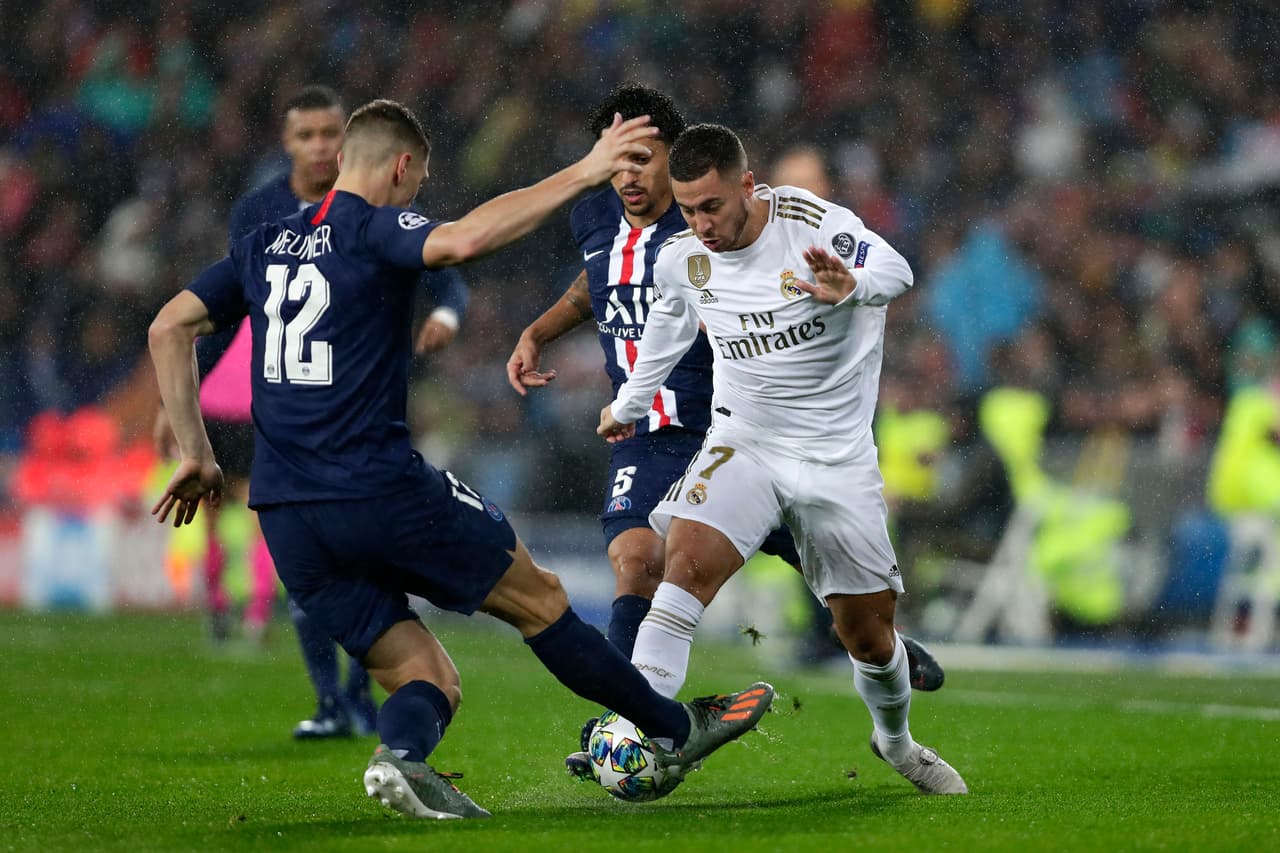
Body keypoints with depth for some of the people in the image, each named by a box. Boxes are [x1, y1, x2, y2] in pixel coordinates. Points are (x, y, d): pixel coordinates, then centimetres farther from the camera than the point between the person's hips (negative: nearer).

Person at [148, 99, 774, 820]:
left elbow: (169, 329, 15)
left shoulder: (265, 246, 17)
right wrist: (582, 174, -20)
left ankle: (401, 755, -25)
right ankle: (676, 730, 22)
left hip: (285, 518, 6)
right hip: (380, 488, -6)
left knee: (430, 685, 7)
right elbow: (463, 240, -24)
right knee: (537, 597, 12)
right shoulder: (375, 230, -3)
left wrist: (196, 452, 16)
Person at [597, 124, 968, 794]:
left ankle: (895, 740, 37)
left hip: (837, 457, -2)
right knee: (688, 561, -27)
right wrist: (628, 405, 32)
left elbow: (895, 271, -38)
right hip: (742, 443, 2)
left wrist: (852, 285, -61)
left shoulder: (810, 223, -19)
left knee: (869, 635, 6)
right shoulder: (681, 259, -5)